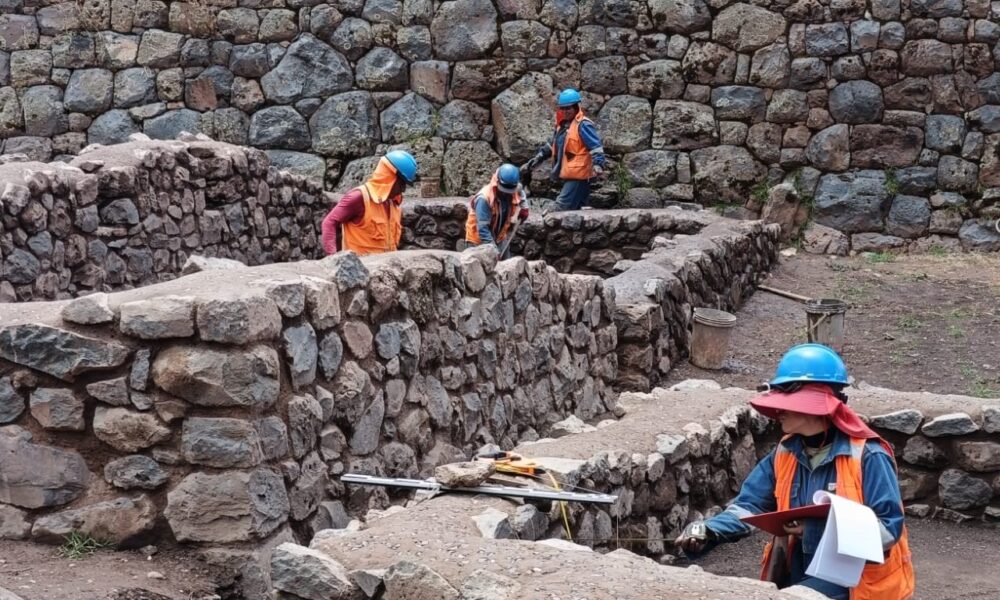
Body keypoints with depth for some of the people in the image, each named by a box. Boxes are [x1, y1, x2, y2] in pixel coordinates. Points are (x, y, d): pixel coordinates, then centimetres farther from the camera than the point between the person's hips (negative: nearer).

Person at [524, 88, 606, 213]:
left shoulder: (583, 125, -11)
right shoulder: (562, 124, 16)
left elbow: (596, 147, -18)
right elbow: (552, 146, 30)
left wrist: (598, 165, -33)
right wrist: (538, 158, 27)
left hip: (578, 176, -9)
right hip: (568, 176, 9)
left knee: (560, 209, -16)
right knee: (575, 211, 12)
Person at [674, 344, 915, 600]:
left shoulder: (868, 457, -15)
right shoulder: (785, 454, 5)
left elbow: (889, 528, -17)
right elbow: (750, 506, 1)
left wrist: (831, 528, -27)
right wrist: (708, 531, -17)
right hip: (800, 578, 6)